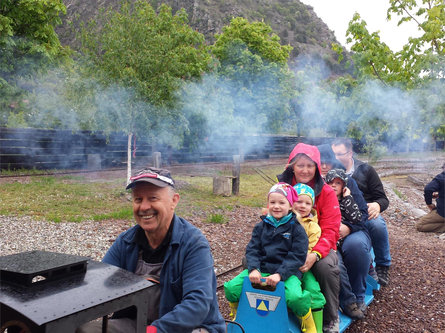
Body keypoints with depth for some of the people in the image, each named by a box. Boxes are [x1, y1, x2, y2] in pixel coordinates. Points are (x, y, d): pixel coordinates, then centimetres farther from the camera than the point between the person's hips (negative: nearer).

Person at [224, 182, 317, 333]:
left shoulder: (296, 229, 0)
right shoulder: (261, 226, 11)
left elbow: (297, 256, -8)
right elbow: (252, 250, 4)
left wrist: (280, 274, -21)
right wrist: (253, 269, -16)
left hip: (287, 272, -3)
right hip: (261, 270, 3)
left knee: (295, 297, -33)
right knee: (231, 288, -14)